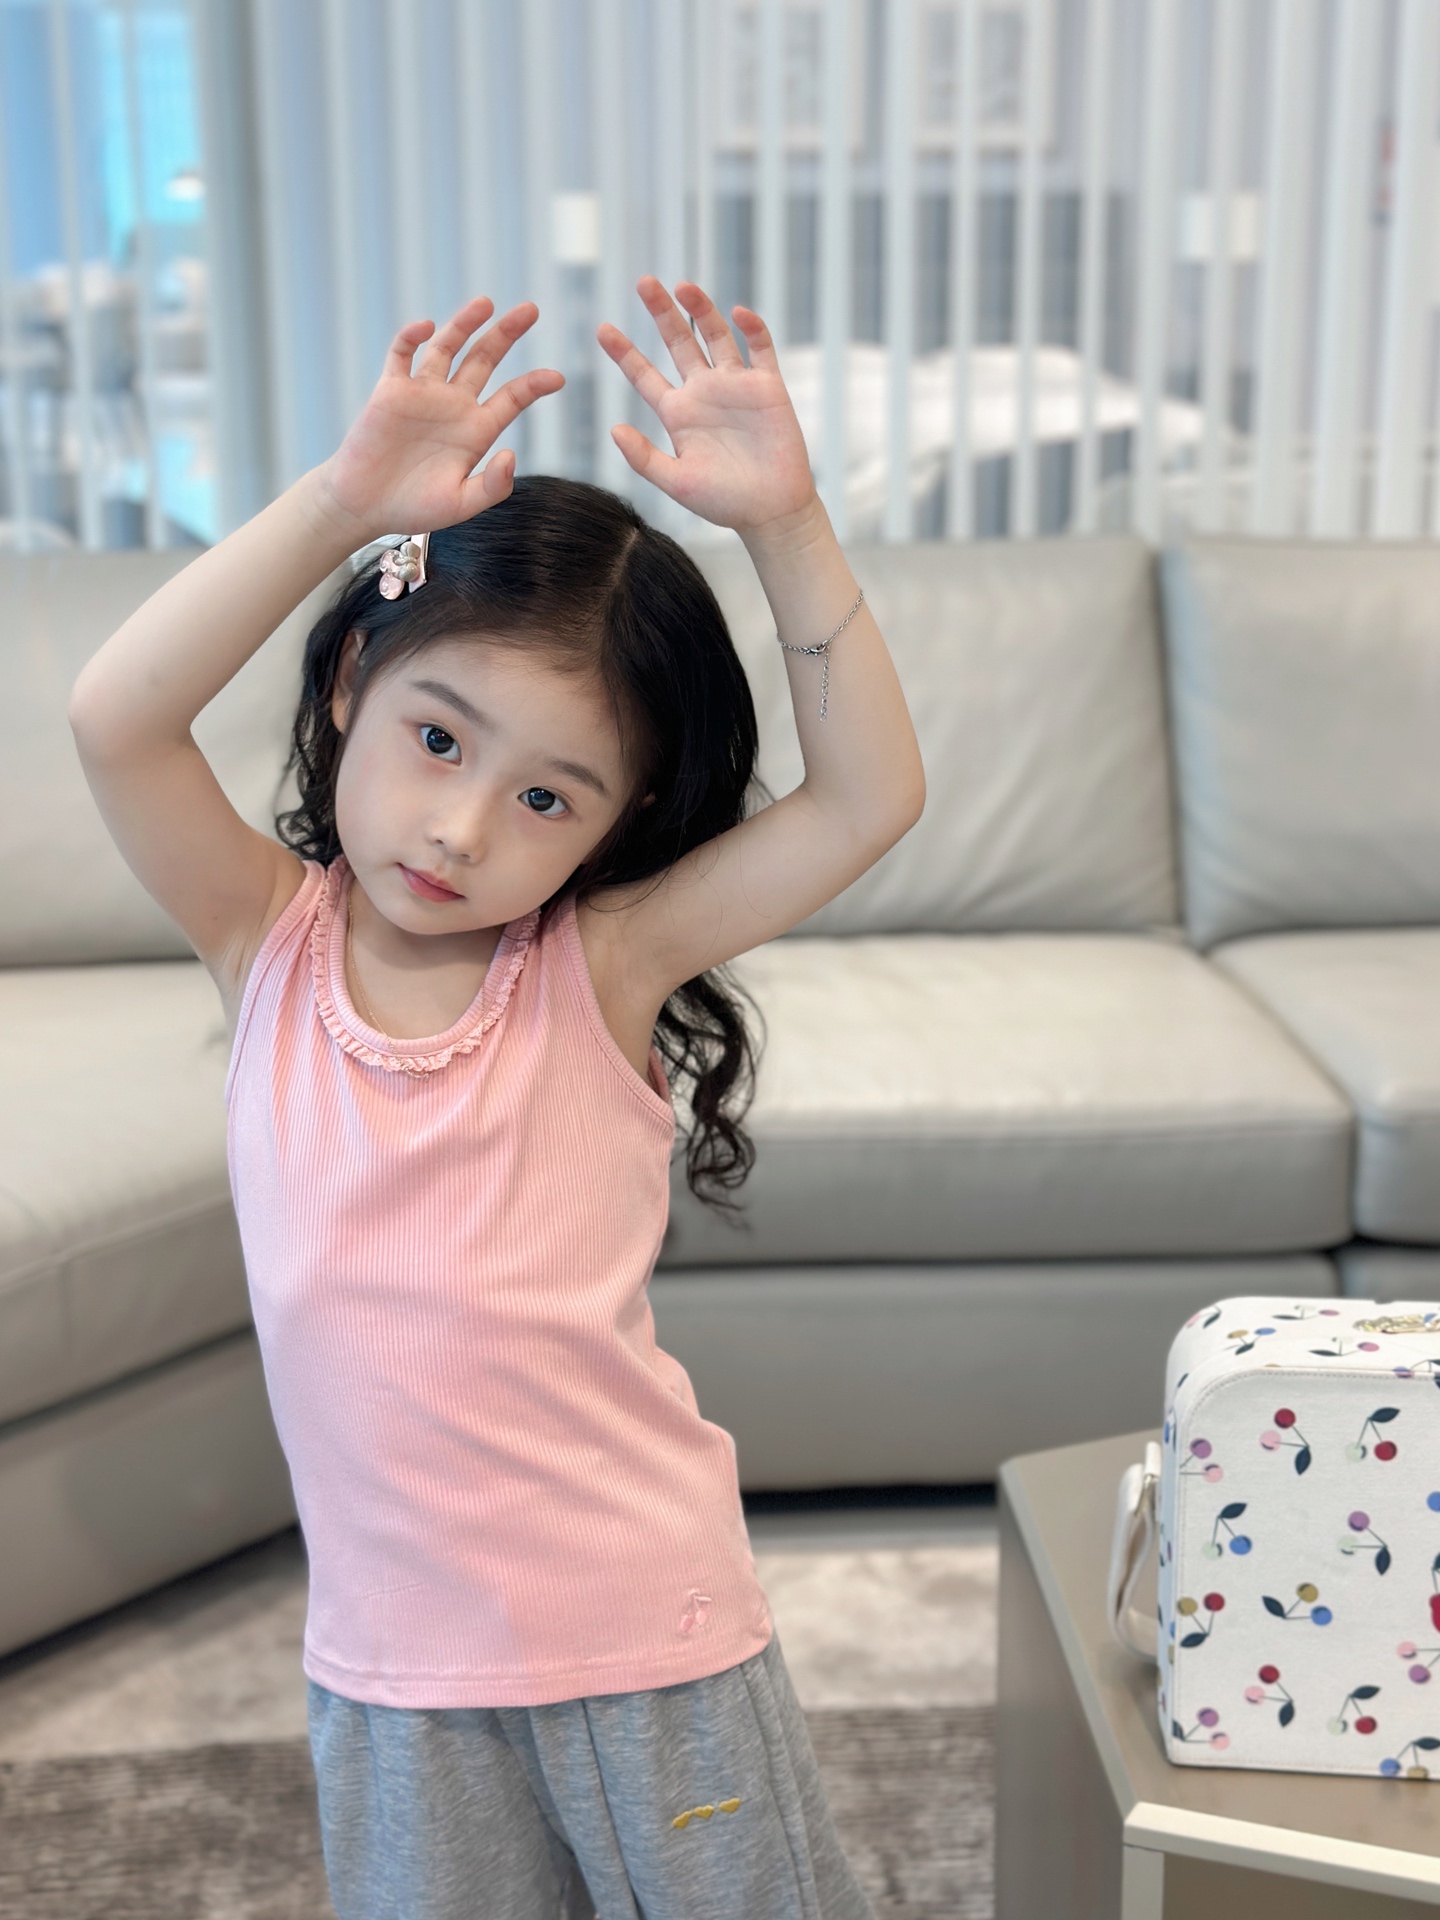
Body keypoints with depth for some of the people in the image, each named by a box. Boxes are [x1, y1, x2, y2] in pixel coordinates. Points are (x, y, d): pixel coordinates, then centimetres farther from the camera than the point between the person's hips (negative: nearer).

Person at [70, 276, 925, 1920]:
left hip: (651, 1636, -1)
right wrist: (344, 501, -28)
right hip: (394, 1663, 2)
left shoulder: (603, 966, -11)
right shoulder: (268, 944, -7)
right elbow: (116, 720, -22)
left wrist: (784, 522, -27)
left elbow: (870, 796, -19)